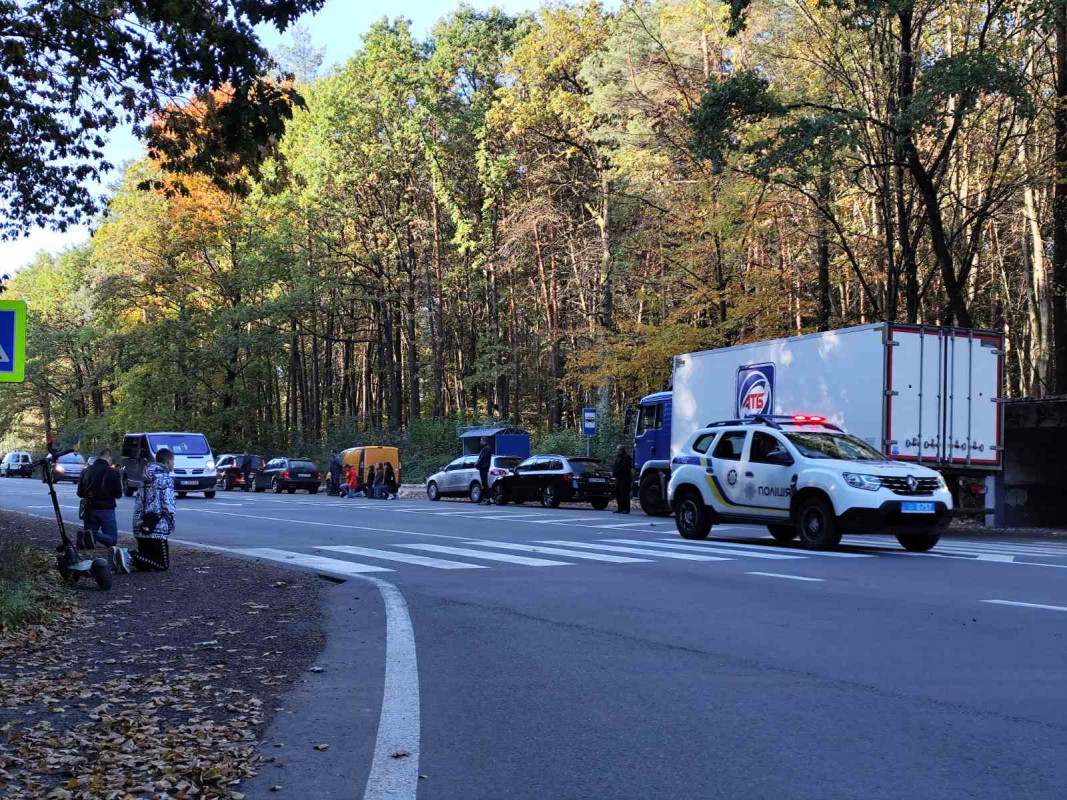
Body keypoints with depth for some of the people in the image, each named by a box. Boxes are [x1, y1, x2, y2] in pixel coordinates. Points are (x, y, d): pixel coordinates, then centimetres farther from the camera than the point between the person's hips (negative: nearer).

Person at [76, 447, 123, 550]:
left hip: (89, 510, 4)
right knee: (112, 540, 4)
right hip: (106, 510, -4)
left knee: (89, 541, 16)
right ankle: (95, 535, -26)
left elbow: (80, 493, 10)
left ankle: (84, 536, -20)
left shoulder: (86, 471, 3)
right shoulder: (113, 473, -8)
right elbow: (118, 494, -3)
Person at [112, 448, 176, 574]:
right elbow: (168, 504, -13)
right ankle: (130, 557, -21)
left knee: (145, 562, 18)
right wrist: (171, 524, -1)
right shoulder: (166, 478, -8)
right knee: (163, 565, -4)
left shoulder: (146, 477, 17)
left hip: (141, 527, 8)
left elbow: (137, 500, 18)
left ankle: (124, 554, -8)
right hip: (157, 529, -8)